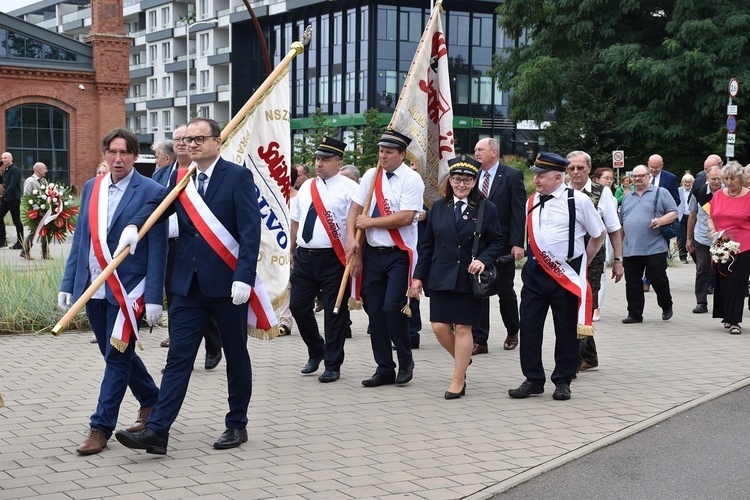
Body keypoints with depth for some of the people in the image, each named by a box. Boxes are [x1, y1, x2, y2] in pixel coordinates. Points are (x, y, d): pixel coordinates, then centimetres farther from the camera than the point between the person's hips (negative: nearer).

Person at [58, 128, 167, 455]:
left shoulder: (150, 192, -8)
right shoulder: (91, 188, 9)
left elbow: (157, 249, -10)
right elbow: (80, 238, 13)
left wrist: (154, 297, -14)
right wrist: (68, 283, 7)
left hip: (127, 289, -6)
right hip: (93, 289, 6)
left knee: (117, 357, -2)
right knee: (115, 353, 17)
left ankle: (101, 427, 6)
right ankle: (151, 400, 37)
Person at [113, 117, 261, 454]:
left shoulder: (237, 176, -7)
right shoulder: (180, 178, 10)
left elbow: (251, 230, -13)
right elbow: (157, 205, -2)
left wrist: (244, 277, -21)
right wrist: (134, 225, -24)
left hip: (227, 283, -4)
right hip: (189, 284, 4)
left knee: (236, 356, 10)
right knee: (178, 357, 1)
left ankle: (237, 425, 23)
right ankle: (157, 430, -1)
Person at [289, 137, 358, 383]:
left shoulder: (349, 188, -6)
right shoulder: (306, 187, 12)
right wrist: (293, 252, 16)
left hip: (333, 259, -6)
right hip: (304, 257, 6)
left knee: (334, 312, 1)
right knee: (298, 306, 7)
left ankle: (332, 365, 12)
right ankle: (315, 352, 30)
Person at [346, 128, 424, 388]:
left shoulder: (411, 179, -9)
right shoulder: (371, 176, 8)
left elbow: (406, 217, -18)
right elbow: (355, 208, 6)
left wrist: (369, 222, -12)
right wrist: (352, 236, -11)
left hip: (399, 255, -5)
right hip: (372, 253, 5)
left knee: (393, 307, -14)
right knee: (375, 312, 6)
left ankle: (405, 362, 8)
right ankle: (384, 369, 16)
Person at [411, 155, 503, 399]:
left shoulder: (486, 209, 0)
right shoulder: (438, 207, 8)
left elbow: (496, 242, 3)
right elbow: (427, 245, 11)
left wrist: (483, 260, -15)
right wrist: (419, 276, 6)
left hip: (469, 278, -3)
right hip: (441, 277, 3)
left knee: (462, 328, -1)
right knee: (439, 326, -1)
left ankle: (458, 381, 10)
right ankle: (463, 360, 28)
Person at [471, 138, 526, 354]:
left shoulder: (512, 175, -6)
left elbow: (518, 211, -10)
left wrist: (517, 243, -17)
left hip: (503, 244, -3)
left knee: (505, 291, 10)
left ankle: (512, 333, 31)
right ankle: (479, 340, 5)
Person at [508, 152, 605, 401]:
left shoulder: (578, 200, -9)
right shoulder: (532, 202, 5)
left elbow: (599, 235, 2)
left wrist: (582, 262, 5)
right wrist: (531, 256, 12)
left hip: (566, 276, -4)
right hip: (535, 273, 4)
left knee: (566, 331, 6)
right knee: (529, 327, 3)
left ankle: (563, 381, 19)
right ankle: (533, 380, 13)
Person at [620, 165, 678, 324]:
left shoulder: (660, 193, 4)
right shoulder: (627, 198, 20)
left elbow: (674, 213, 0)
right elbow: (621, 223, 24)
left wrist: (660, 221, -18)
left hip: (654, 249, -5)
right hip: (630, 250, 5)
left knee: (657, 279, -2)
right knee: (632, 283, 3)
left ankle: (666, 307, 20)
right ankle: (635, 314, 10)